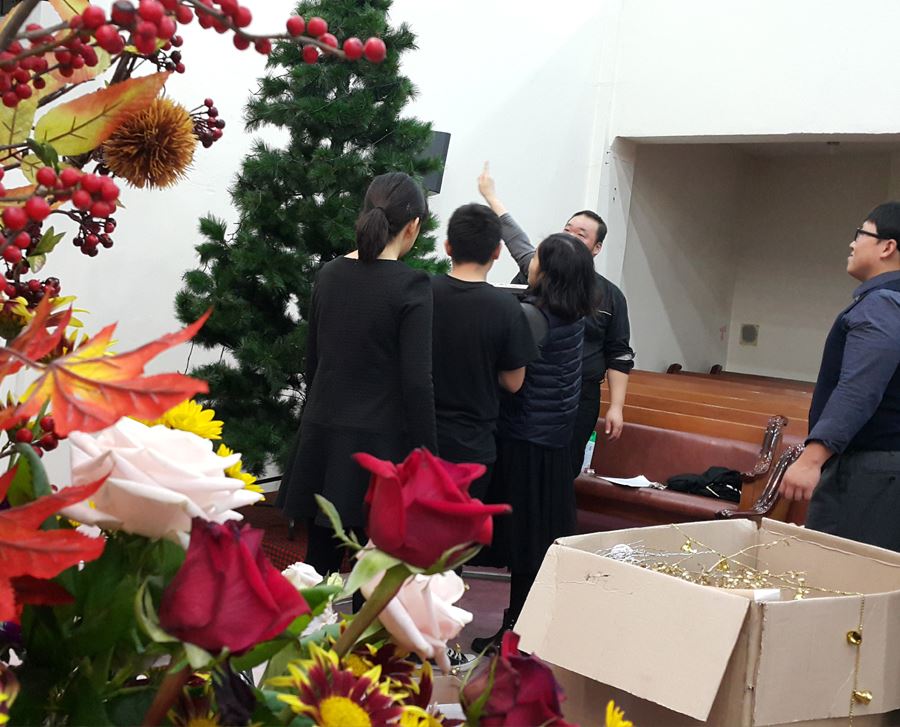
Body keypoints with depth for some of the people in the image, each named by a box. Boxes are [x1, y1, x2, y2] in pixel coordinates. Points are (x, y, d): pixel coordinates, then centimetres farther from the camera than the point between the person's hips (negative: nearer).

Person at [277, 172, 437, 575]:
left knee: (320, 557, 14)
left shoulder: (329, 274, 5)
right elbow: (416, 381, -14)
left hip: (322, 436, 6)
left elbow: (313, 359, 12)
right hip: (380, 443, -5)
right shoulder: (411, 285, -12)